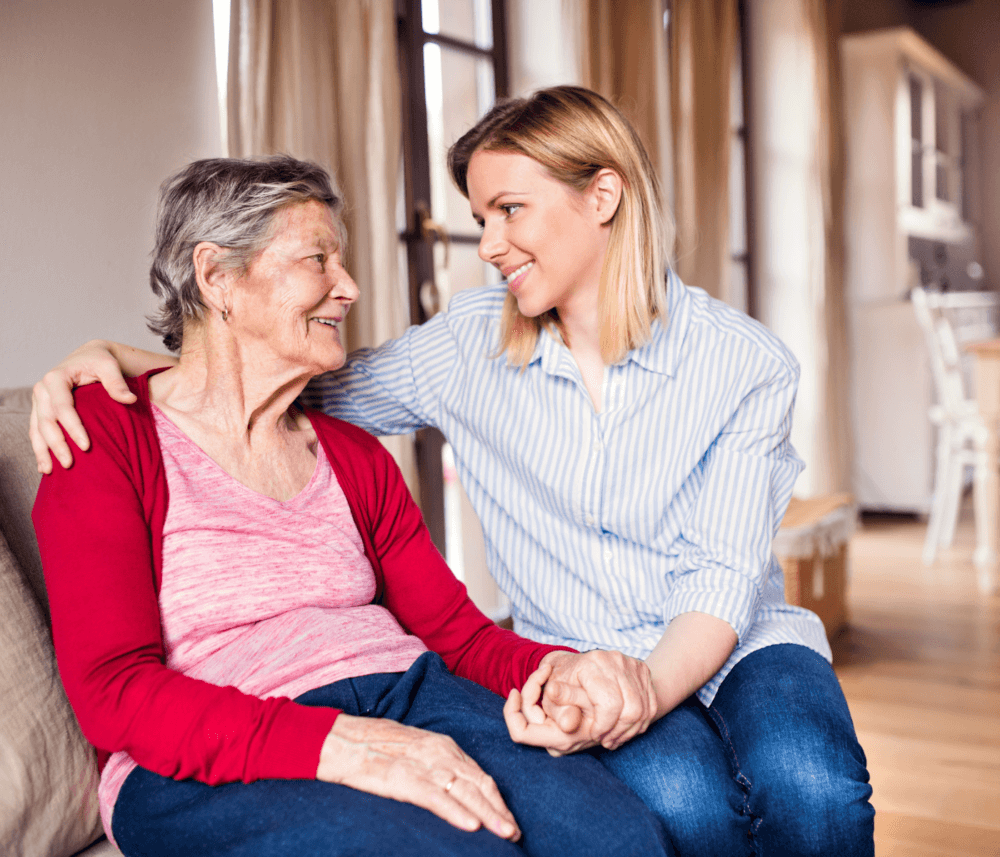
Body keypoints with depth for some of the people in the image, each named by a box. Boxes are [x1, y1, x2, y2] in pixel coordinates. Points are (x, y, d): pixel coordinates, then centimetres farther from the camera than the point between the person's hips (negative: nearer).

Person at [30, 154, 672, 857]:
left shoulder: (356, 457, 20)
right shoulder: (106, 431, 1)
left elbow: (459, 632, 14)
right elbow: (114, 689, -10)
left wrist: (559, 668, -10)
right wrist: (338, 745, -25)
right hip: (209, 768, -5)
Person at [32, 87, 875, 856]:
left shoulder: (745, 364, -7)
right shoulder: (473, 342, -1)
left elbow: (724, 581, -11)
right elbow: (312, 385, 5)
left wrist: (642, 693, -30)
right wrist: (120, 360, -9)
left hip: (738, 642, 0)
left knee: (805, 783, -33)